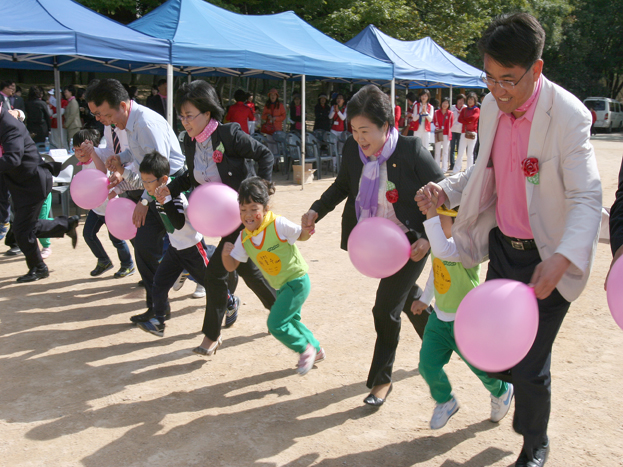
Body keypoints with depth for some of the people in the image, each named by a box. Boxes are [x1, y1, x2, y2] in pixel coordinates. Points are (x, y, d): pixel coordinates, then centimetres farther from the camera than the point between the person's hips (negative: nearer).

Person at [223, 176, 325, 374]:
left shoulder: (278, 224, -24)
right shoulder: (244, 238, -7)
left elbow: (302, 236, -9)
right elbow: (231, 266, -4)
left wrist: (307, 229, -32)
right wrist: (226, 254, -25)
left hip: (297, 281, -8)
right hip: (280, 286, 8)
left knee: (275, 323, -13)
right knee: (290, 321, 24)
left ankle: (306, 349, 10)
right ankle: (316, 350, 47)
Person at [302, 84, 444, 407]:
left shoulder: (411, 150, -23)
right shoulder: (352, 149, -8)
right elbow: (342, 186, 11)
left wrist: (428, 238, -23)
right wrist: (317, 210, -5)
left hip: (409, 243, -6)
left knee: (385, 309, -7)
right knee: (406, 297, 23)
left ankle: (381, 379, 14)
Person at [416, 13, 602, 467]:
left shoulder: (568, 115, -21)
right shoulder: (492, 106, -1)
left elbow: (587, 198, -24)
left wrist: (561, 259, -40)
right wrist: (446, 190, -5)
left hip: (546, 260, -6)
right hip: (503, 246, 6)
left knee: (530, 366, 2)